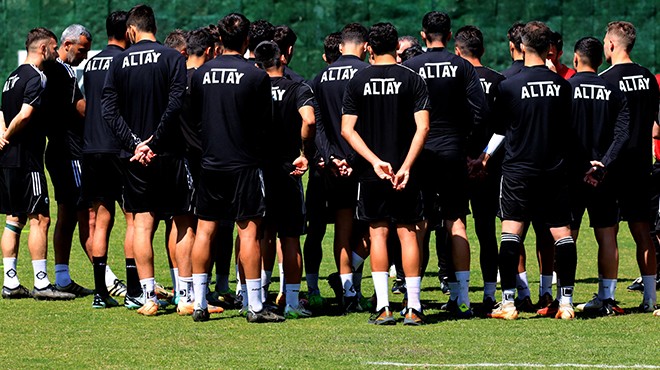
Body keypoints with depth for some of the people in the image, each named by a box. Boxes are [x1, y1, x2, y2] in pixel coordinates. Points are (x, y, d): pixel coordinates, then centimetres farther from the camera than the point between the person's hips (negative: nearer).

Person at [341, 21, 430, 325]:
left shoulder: (358, 81, 2)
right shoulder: (412, 80, -1)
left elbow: (347, 130, -4)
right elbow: (422, 127, -10)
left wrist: (375, 161, -8)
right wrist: (406, 166, -12)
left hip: (371, 173, 1)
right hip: (404, 171, -1)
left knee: (378, 232, 6)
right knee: (407, 233, 4)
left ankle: (383, 307, -1)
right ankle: (413, 308, 0)